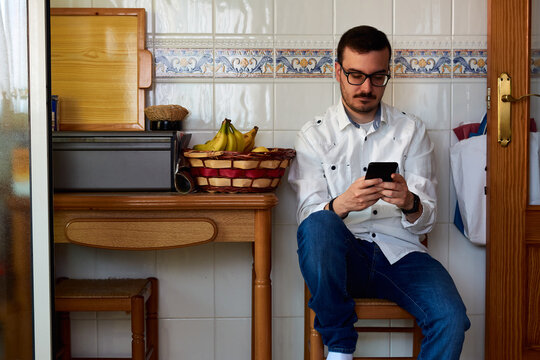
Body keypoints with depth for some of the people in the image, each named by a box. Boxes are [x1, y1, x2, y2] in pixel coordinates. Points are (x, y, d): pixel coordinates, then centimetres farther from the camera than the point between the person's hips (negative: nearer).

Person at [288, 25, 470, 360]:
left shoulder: (412, 130, 9)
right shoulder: (314, 135, 6)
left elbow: (426, 221, 4)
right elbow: (307, 216, -5)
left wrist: (409, 204, -20)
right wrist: (341, 204, -27)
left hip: (400, 254, 1)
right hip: (342, 257, 0)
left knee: (451, 319, -27)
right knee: (318, 224, -34)